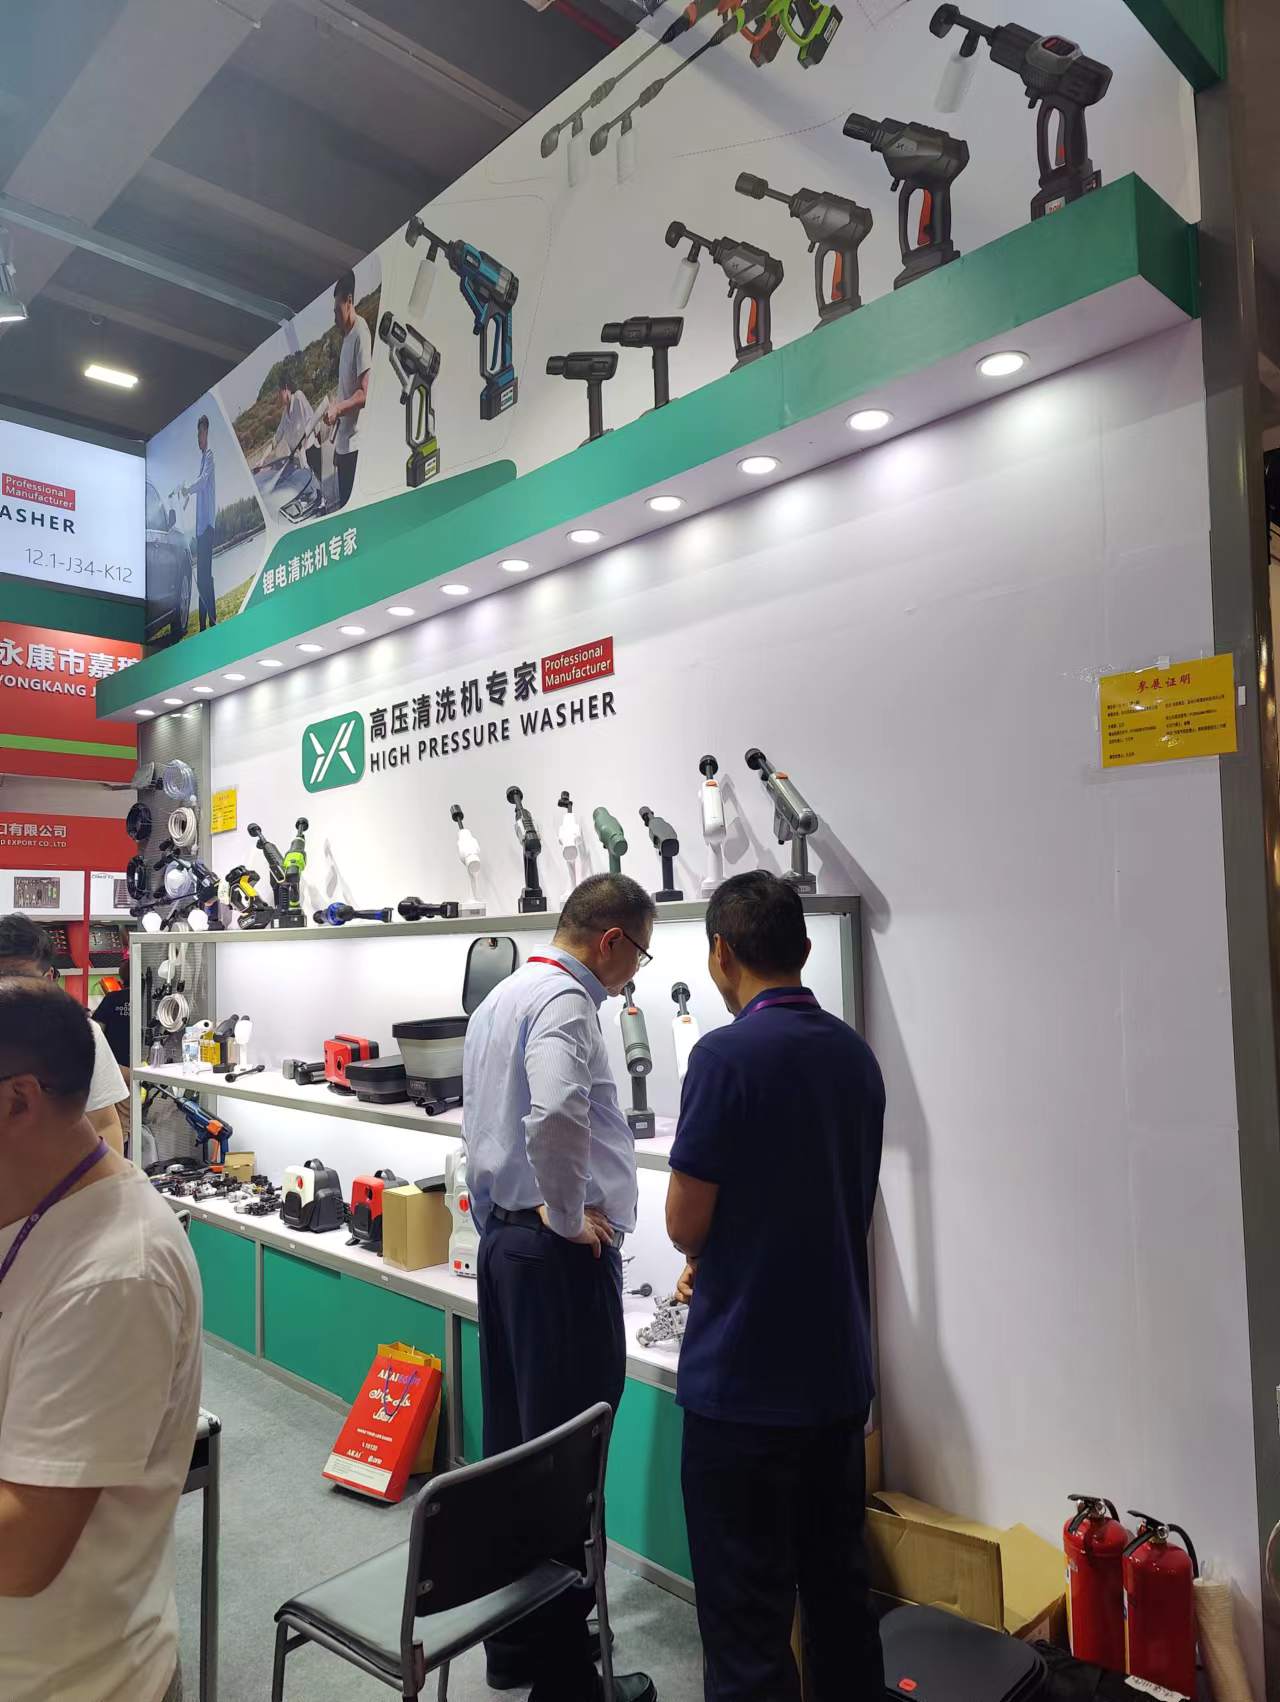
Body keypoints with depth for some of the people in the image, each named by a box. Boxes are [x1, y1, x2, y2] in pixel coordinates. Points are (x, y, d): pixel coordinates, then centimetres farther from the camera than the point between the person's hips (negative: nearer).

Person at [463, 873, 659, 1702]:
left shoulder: (501, 997, 12)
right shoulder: (565, 1001, -19)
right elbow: (554, 1115, -35)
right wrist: (569, 1215, -20)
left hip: (503, 1236, 10)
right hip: (560, 1253, -10)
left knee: (515, 1439, 18)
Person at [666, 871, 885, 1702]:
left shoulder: (728, 1054, -19)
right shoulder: (857, 1054, 3)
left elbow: (685, 1220, -15)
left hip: (744, 1378, -7)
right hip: (839, 1370, 7)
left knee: (747, 1610, 8)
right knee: (840, 1583, 21)